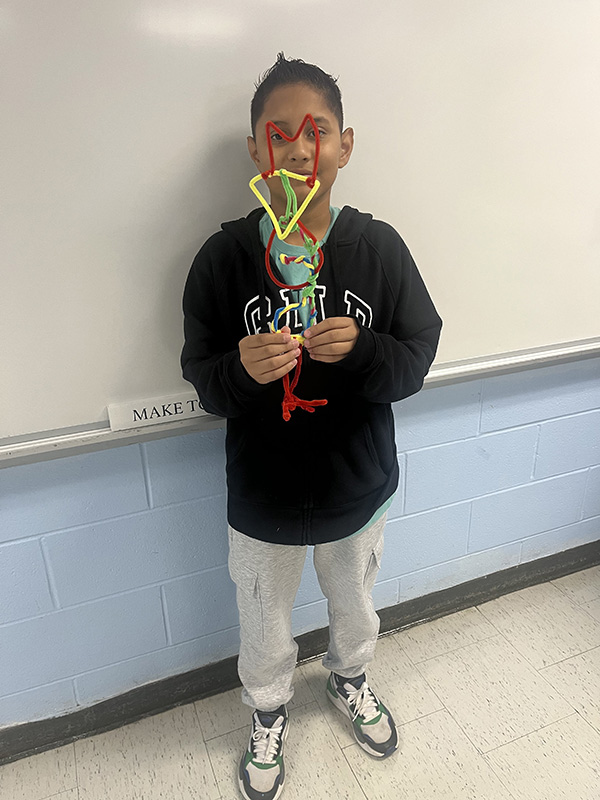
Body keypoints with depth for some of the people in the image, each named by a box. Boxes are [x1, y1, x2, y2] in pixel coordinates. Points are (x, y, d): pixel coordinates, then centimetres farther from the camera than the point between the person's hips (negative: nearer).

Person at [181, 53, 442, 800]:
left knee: (355, 609, 28)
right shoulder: (222, 257, -13)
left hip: (359, 488, 2)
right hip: (261, 498, -1)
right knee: (265, 632, 23)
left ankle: (349, 679, 62)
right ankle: (268, 715, 55)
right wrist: (242, 370, -31)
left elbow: (416, 360, -9)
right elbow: (202, 379, -10)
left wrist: (361, 350, -29)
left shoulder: (380, 248, -11)